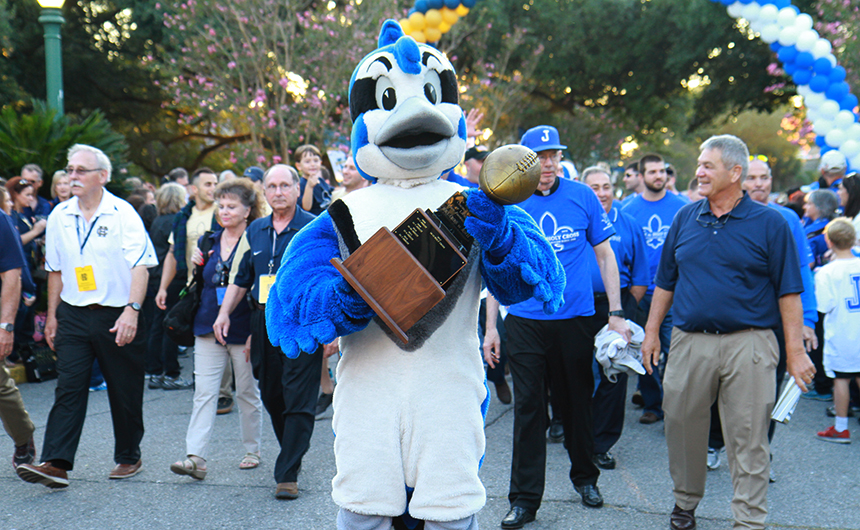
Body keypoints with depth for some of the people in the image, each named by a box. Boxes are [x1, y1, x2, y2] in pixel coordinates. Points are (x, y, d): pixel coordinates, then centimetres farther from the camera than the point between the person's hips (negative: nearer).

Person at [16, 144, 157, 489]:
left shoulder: (123, 214, -8)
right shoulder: (59, 217, 7)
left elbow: (140, 266, -14)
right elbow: (56, 269, 16)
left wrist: (132, 310, -26)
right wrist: (52, 315, 14)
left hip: (117, 316, -3)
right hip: (73, 315, 3)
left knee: (125, 393, 7)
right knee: (68, 389, -6)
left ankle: (128, 457, 25)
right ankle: (56, 464, -10)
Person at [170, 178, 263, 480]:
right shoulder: (208, 241, 11)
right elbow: (197, 284, 19)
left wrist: (256, 333, -14)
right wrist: (195, 265, -1)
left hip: (244, 330, -4)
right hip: (209, 329, 5)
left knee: (248, 392, 8)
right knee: (204, 392, -4)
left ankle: (252, 451, 24)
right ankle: (196, 457, -9)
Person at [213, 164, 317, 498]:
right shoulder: (255, 232, 13)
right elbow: (239, 278, 20)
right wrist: (224, 313, 10)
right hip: (264, 322, 6)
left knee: (298, 399, -7)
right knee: (271, 396, 12)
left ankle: (288, 474, -3)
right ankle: (292, 454, 32)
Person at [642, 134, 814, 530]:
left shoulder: (769, 223, -1)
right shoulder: (685, 218, 9)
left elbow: (788, 292, -2)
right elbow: (666, 282, 15)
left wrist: (795, 349, -6)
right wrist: (652, 331, 12)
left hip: (748, 345, -3)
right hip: (689, 341, 4)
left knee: (748, 439, 0)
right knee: (682, 427, 11)